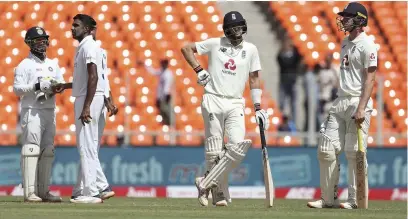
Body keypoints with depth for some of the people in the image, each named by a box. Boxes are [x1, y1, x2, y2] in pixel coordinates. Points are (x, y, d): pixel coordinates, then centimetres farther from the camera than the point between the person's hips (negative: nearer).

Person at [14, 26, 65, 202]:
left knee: (48, 151, 6)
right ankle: (29, 192, -13)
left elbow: (61, 82, 18)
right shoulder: (24, 65, -3)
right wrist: (38, 86, -21)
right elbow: (17, 88, -11)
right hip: (32, 113, -7)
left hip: (50, 112, 7)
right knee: (31, 150, -11)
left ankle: (43, 191, 10)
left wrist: (58, 87, -6)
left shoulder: (53, 64, 17)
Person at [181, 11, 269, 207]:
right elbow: (186, 48, 10)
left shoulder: (250, 49, 11)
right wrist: (198, 70, -1)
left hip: (235, 104, 2)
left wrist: (258, 108, 7)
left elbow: (254, 79, 13)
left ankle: (206, 184, -6)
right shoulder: (215, 44, 5)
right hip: (213, 101, -2)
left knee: (238, 147, -16)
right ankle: (219, 193, 6)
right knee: (214, 152, -4)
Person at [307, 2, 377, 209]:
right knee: (326, 150, 4)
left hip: (357, 103, -9)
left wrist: (361, 108, -22)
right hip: (340, 102, 9)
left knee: (354, 153, -7)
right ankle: (328, 198, 9)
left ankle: (355, 200, 0)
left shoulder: (366, 44, -9)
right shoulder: (346, 42, 17)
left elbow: (369, 78, -14)